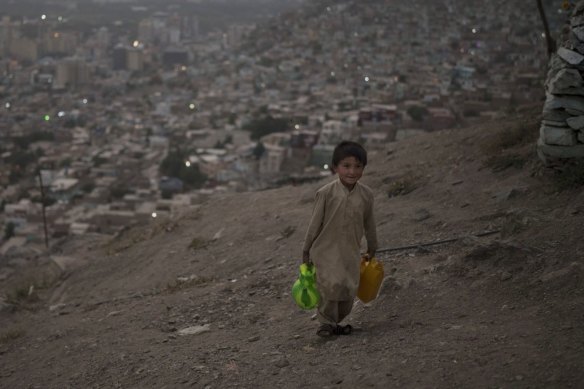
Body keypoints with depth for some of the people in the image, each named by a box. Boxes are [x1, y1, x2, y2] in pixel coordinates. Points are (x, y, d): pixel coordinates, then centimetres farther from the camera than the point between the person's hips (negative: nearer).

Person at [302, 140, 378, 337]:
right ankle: (326, 322, 1)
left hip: (351, 252, 4)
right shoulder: (326, 193, -12)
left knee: (349, 288, 1)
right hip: (327, 249, -4)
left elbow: (369, 224, 12)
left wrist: (372, 249, 22)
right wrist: (306, 251, 2)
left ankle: (335, 321, 25)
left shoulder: (366, 194, -3)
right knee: (332, 283, -19)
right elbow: (315, 224, -4)